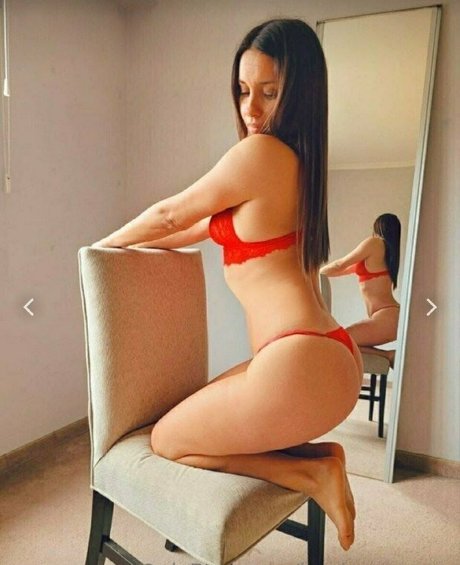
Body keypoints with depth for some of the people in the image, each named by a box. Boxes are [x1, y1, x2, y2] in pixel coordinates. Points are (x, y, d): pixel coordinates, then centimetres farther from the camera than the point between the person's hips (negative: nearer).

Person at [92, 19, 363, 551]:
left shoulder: (260, 152, -13)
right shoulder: (297, 160, 15)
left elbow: (171, 214, 0)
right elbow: (209, 225, 23)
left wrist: (106, 243, 18)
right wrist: (131, 244, 29)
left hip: (299, 365, -10)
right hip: (328, 356, 10)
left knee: (166, 438, 12)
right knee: (193, 417, 30)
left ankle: (310, 471, 1)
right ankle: (314, 458, 16)